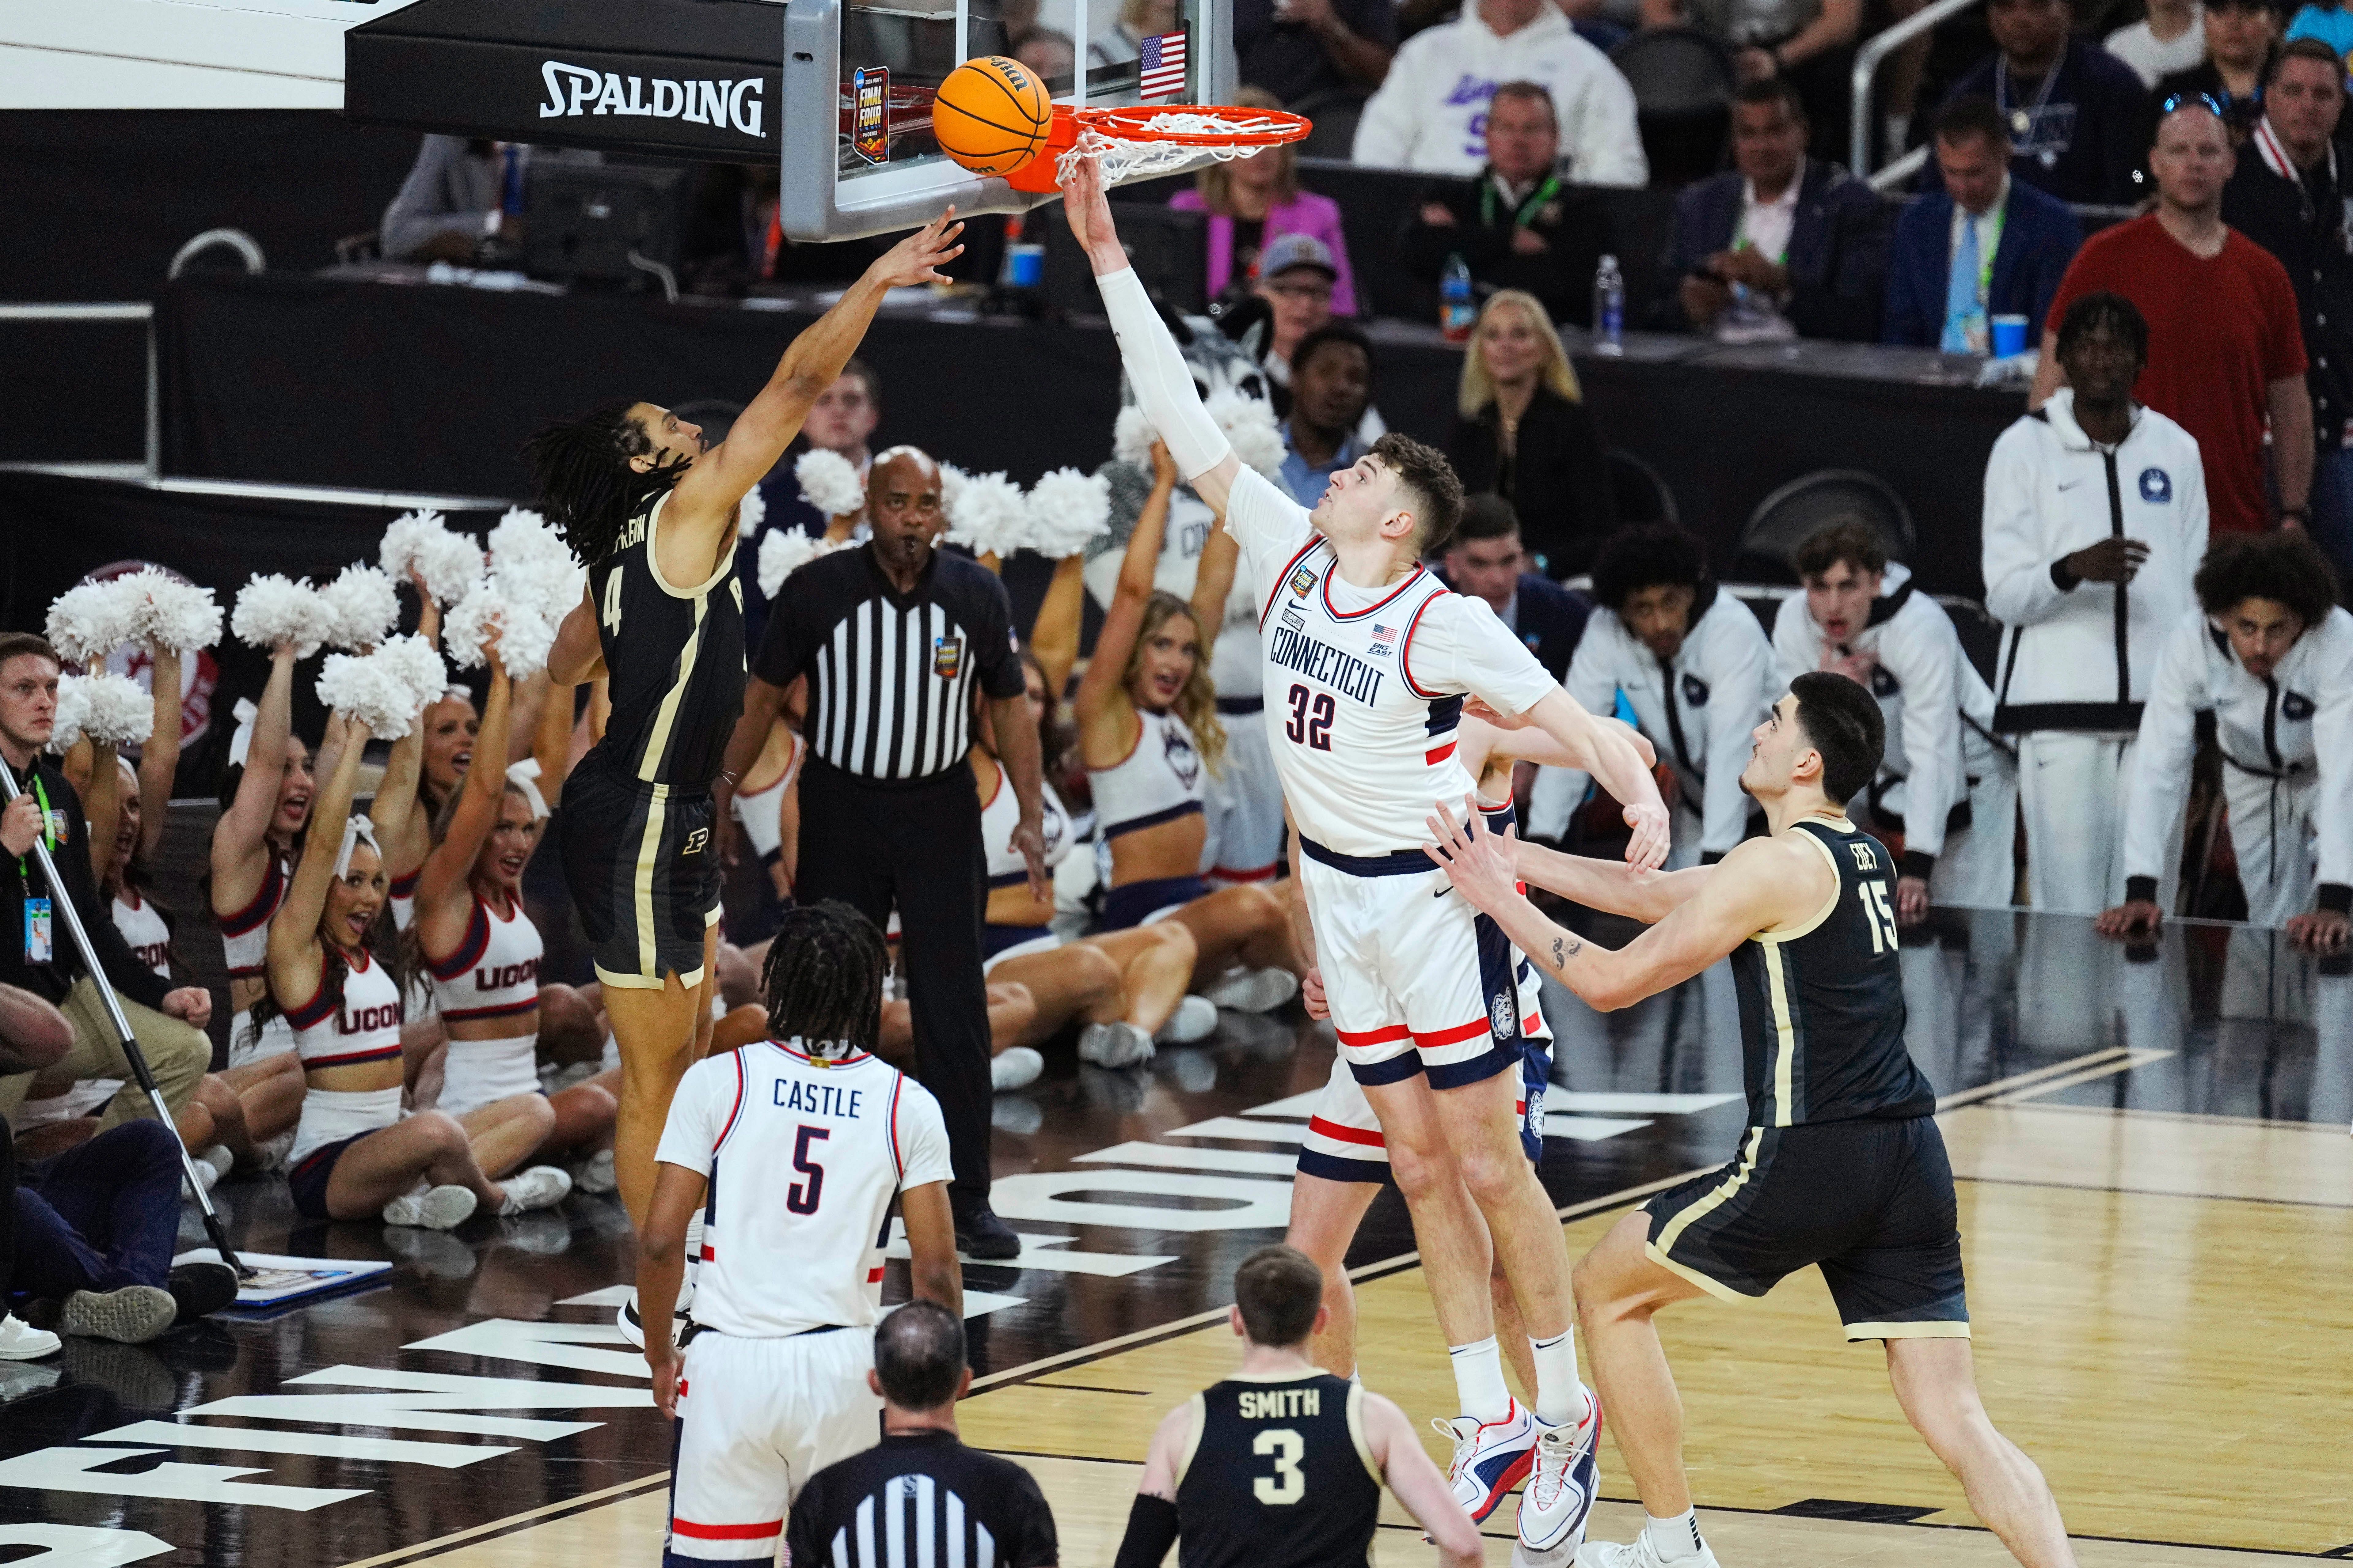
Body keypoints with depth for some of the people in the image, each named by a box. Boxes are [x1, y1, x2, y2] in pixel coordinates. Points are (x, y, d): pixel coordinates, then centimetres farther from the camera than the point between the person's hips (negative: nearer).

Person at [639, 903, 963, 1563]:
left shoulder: (717, 1082, -2)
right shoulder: (907, 1105, 2)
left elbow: (660, 1243, -3)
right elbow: (936, 1272, 0)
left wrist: (659, 1354, 12)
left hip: (729, 1361, -1)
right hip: (840, 1362, 1)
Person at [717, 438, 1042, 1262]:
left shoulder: (977, 593, -3)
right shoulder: (816, 591, -7)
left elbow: (1008, 706, 5)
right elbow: (765, 695, 3)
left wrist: (1031, 815, -2)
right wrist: (722, 792, 1)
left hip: (940, 810, 0)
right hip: (840, 808, 0)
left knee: (955, 1009, -4)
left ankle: (967, 1202, -1)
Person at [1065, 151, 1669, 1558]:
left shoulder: (1441, 624, -18)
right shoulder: (1290, 556, -1)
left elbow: (1560, 709, -25)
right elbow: (1186, 424, -1)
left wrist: (1641, 793, -45)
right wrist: (1108, 257, -5)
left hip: (1429, 895, -7)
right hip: (1337, 895, 7)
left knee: (1490, 1164, -2)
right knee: (1421, 1163, 9)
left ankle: (1566, 1410, 8)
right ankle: (1490, 1423, 14)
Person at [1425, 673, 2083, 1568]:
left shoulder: (1777, 867, -9)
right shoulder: (1862, 858, 17)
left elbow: (1611, 982, -4)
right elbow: (1659, 894, 25)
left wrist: (1498, 900, 7)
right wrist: (1517, 858, 28)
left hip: (1809, 1162, -7)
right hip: (1909, 1160, 7)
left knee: (1607, 1290, 15)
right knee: (1955, 1423, 3)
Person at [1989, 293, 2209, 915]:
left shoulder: (2176, 451, 12)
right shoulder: (2025, 448, 4)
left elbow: (2195, 589, 17)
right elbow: (2004, 594, -1)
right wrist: (2072, 570, -21)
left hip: (2157, 706, 2)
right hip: (2060, 706, -2)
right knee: (2068, 910, -9)